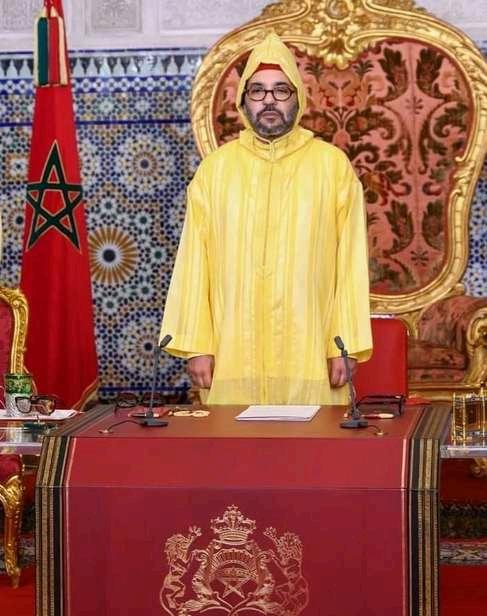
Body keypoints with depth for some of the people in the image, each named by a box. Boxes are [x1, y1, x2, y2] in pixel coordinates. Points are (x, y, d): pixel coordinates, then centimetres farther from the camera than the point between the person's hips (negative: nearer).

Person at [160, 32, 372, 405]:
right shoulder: (215, 168, 8)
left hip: (309, 358, -1)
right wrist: (197, 345, 0)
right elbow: (194, 261, 6)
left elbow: (350, 261, 1)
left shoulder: (333, 165, 4)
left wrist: (346, 345, -4)